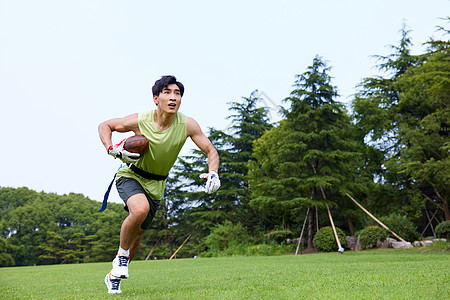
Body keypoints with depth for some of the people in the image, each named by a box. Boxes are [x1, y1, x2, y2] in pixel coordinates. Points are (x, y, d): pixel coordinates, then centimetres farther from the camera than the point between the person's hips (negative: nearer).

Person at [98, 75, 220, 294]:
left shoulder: (187, 125, -18)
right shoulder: (140, 121, -22)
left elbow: (210, 151, -8)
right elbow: (104, 125, -5)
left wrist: (213, 173, -28)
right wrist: (113, 150, -22)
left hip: (156, 185, 3)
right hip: (130, 176, -3)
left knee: (137, 234, 12)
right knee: (140, 209, -35)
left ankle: (113, 276, 36)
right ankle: (121, 256, -8)